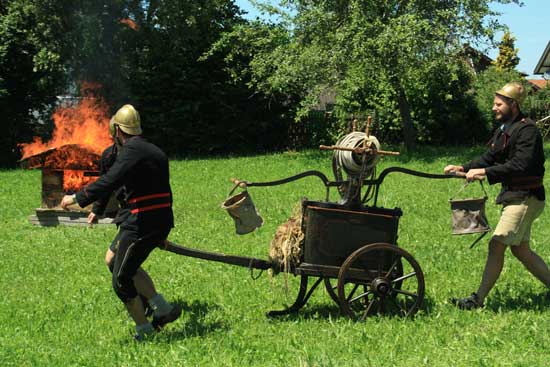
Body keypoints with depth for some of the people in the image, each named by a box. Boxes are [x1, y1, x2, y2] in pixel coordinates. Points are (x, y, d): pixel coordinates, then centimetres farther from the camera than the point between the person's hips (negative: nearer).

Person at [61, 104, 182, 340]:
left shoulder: (132, 151, -12)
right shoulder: (155, 151, 16)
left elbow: (109, 181, -24)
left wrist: (76, 198, -16)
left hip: (142, 223, -9)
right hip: (162, 220, 9)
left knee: (121, 280, 3)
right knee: (116, 261, 22)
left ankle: (144, 332, 12)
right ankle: (162, 308, 16)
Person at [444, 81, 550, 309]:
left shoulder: (527, 130, -17)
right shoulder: (504, 130, 14)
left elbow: (521, 165, -26)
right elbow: (489, 158, 14)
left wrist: (485, 173, -28)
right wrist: (463, 168, 0)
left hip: (526, 198, -10)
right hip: (513, 196, 10)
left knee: (496, 245, -10)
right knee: (521, 250, 15)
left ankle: (478, 300, -5)